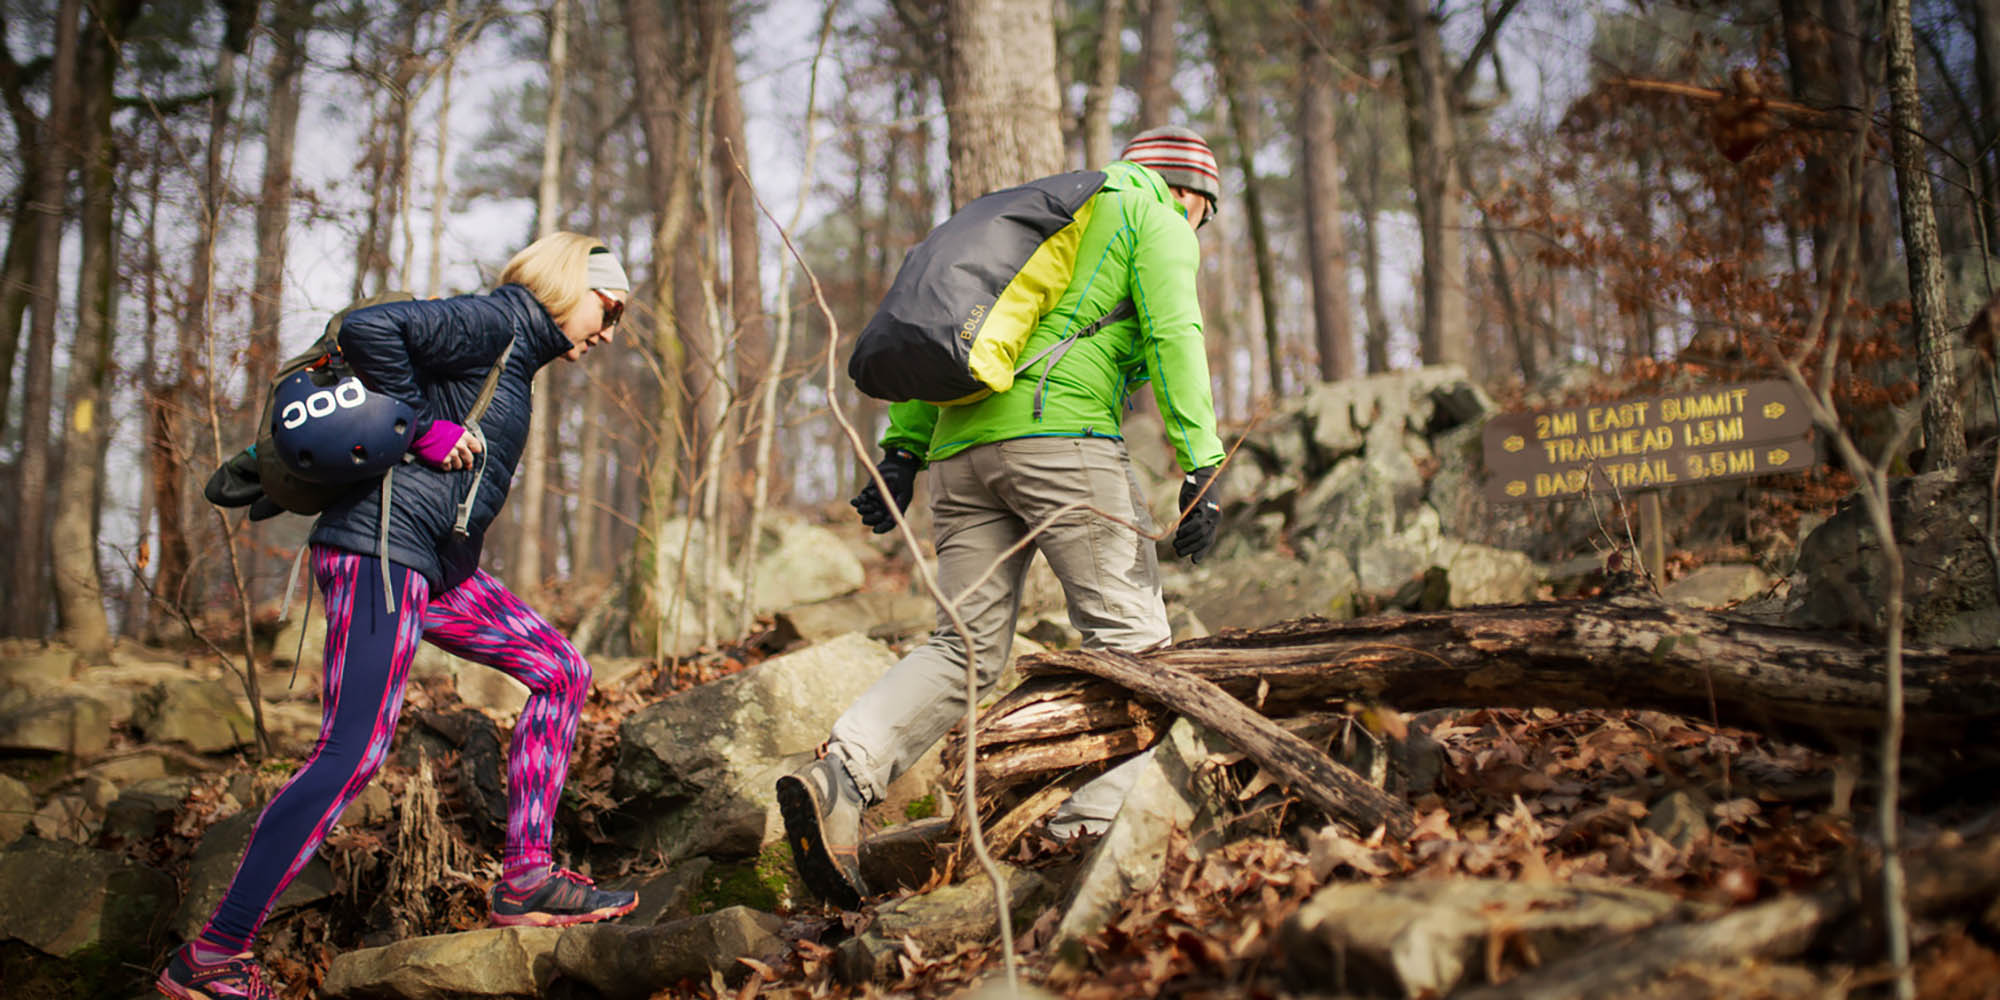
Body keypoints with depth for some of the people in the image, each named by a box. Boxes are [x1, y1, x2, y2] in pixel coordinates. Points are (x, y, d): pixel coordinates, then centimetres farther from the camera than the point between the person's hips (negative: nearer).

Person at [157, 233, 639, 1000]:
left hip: (432, 565, 11)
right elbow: (366, 327, -22)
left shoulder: (516, 355, 21)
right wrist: (426, 428, -16)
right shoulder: (494, 321, -8)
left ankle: (525, 881, 8)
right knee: (353, 751, -14)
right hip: (380, 548, -11)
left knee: (562, 671, 9)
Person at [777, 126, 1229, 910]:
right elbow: (1174, 335, -5)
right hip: (1060, 433, -7)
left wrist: (902, 450, 17)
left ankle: (838, 776, -12)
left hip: (964, 443, 7)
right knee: (1128, 637, -2)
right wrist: (1204, 467, -12)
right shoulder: (1157, 221, 13)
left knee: (967, 649, 5)